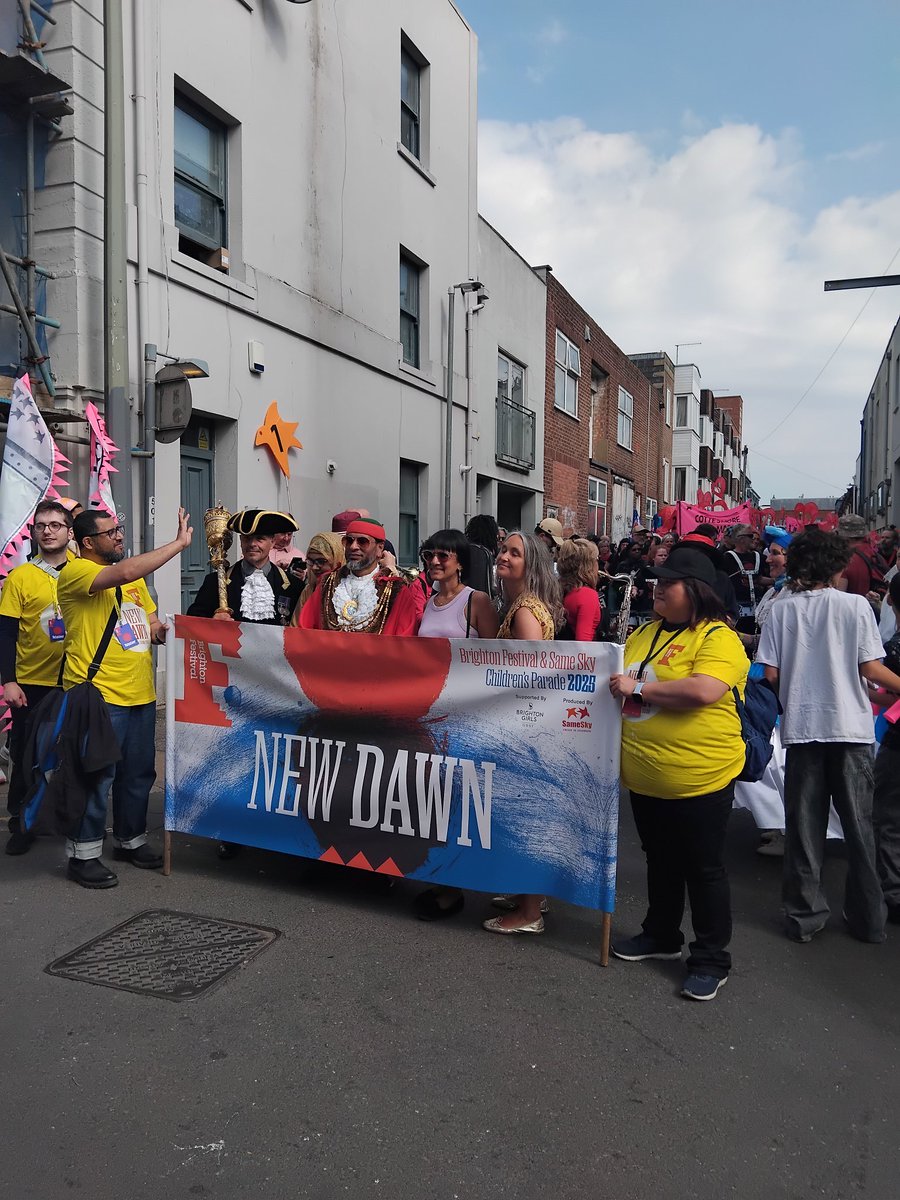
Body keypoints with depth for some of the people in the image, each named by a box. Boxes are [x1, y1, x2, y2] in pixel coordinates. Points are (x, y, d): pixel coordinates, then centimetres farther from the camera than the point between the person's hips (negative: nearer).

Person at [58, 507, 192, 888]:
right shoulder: (75, 572, -11)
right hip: (98, 695, -7)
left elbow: (150, 621, 26)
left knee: (139, 772, 14)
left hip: (140, 693, 8)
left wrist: (157, 629, 1)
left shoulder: (135, 577, 15)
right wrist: (180, 542, -24)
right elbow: (125, 572, -29)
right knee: (98, 775, -1)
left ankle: (131, 839, 30)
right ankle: (84, 853, 13)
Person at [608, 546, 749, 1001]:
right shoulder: (644, 634, 9)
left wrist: (638, 688, -23)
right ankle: (660, 935, 40)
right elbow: (619, 682, 23)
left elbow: (704, 690, -30)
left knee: (703, 869, 7)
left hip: (699, 779, -7)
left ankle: (710, 960, 22)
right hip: (644, 779, 7)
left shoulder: (718, 637, -14)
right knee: (660, 861, 22)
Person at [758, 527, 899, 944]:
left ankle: (804, 915, 16)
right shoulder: (855, 604, -4)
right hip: (849, 725, 0)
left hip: (801, 726, 1)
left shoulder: (782, 609, 0)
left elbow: (771, 674, -3)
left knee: (804, 824, 9)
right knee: (858, 824, 12)